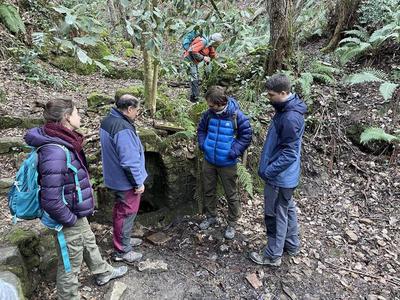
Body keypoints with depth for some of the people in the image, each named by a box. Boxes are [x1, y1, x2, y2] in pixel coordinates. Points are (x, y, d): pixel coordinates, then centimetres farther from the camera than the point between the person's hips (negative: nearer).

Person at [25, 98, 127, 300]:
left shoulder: (63, 141, -2)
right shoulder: (54, 151, -31)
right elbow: (50, 200, -32)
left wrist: (77, 215, 15)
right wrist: (70, 219, -17)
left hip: (76, 213, 10)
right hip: (70, 219, -10)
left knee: (89, 243, 31)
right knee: (70, 266, 13)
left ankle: (103, 273, 56)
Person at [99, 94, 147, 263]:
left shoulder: (107, 121, 4)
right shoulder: (124, 129, -29)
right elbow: (129, 162, -29)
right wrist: (138, 183, -16)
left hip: (113, 179, 10)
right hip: (126, 182, -10)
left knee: (119, 211, 24)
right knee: (126, 214, 7)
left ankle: (123, 239, 42)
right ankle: (122, 251, 22)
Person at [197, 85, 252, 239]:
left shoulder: (237, 116, -17)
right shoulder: (209, 114, -5)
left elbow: (246, 136, -10)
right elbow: (201, 129, 12)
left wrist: (233, 152, -16)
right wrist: (203, 144, -2)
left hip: (227, 163, -4)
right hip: (209, 160, 5)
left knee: (231, 195, 9)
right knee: (208, 191, 18)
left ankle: (232, 224, 27)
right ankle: (211, 217, 40)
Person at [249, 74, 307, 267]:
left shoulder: (290, 117, -28)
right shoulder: (286, 108, 4)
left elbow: (288, 154, -27)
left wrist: (267, 171, -20)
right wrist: (268, 168, 17)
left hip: (279, 176, -10)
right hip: (286, 175, 10)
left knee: (276, 215, 6)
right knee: (287, 209, 23)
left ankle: (273, 255, 24)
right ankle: (292, 244, 42)